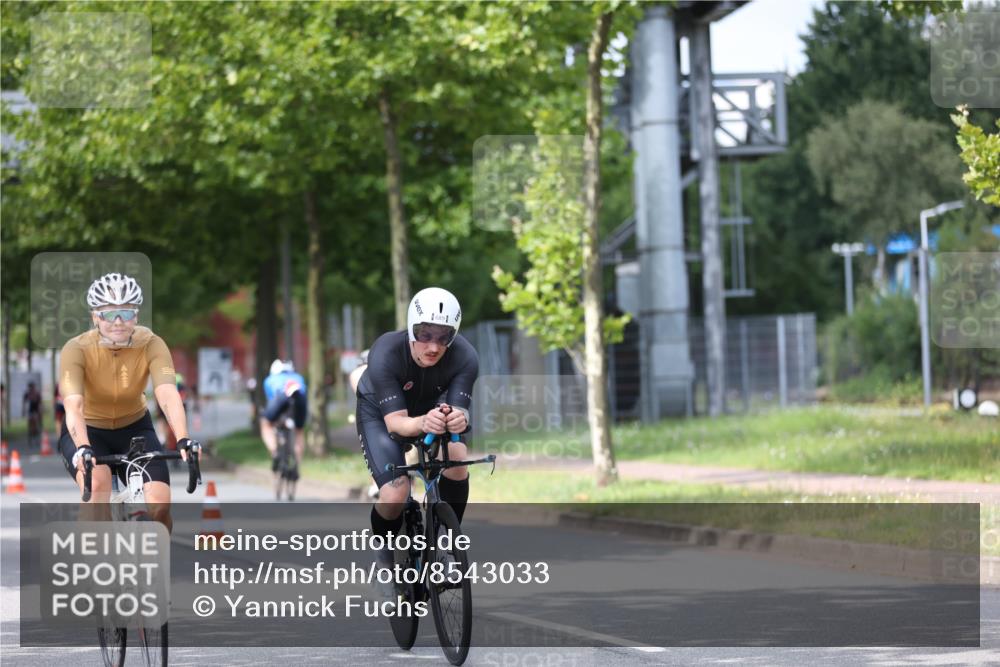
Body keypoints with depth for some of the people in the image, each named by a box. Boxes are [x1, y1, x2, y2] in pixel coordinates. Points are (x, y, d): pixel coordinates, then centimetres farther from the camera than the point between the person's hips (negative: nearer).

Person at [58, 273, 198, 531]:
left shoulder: (151, 345, -20)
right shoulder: (77, 350, -24)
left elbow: (168, 396, -33)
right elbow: (73, 405, -37)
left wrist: (183, 440, -50)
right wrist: (82, 448, -55)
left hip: (134, 428, 2)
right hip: (88, 430, -2)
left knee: (160, 505, -17)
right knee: (98, 481, -34)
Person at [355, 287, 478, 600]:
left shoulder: (465, 357, -30)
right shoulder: (385, 354, -36)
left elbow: (460, 409, -34)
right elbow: (395, 422, -40)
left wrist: (458, 419, -59)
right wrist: (423, 423, -62)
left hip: (432, 409, 3)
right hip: (380, 412, -3)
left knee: (457, 457, -28)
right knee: (396, 494, -23)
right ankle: (384, 558, 9)